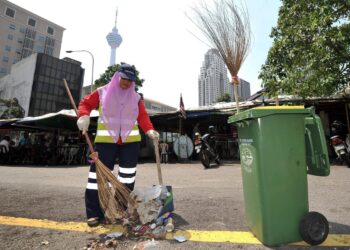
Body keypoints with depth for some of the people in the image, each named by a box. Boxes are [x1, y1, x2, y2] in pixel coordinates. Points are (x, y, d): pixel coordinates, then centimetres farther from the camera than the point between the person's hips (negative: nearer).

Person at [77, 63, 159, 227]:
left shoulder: (136, 97, 8)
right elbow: (85, 103, 7)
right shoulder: (102, 92, 4)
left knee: (127, 176, 8)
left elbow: (142, 117, 3)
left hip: (130, 141, 2)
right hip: (106, 139, -1)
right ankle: (94, 213, 14)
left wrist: (150, 130, -13)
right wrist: (84, 116, -14)